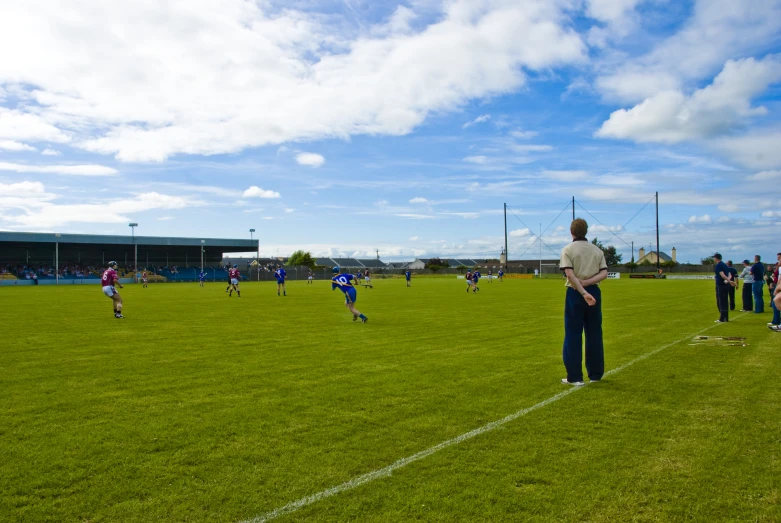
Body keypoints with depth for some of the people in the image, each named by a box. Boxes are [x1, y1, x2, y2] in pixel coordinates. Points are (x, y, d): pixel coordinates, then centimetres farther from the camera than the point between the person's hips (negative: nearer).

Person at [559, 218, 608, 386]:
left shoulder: (568, 250, -3)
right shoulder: (597, 250, 10)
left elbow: (570, 275, -17)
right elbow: (604, 273, -2)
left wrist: (584, 293, -22)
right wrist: (586, 283, -11)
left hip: (575, 294, -4)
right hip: (594, 292, 4)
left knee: (573, 335, 1)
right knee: (594, 334, 12)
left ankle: (575, 377, 1)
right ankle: (595, 374, 19)